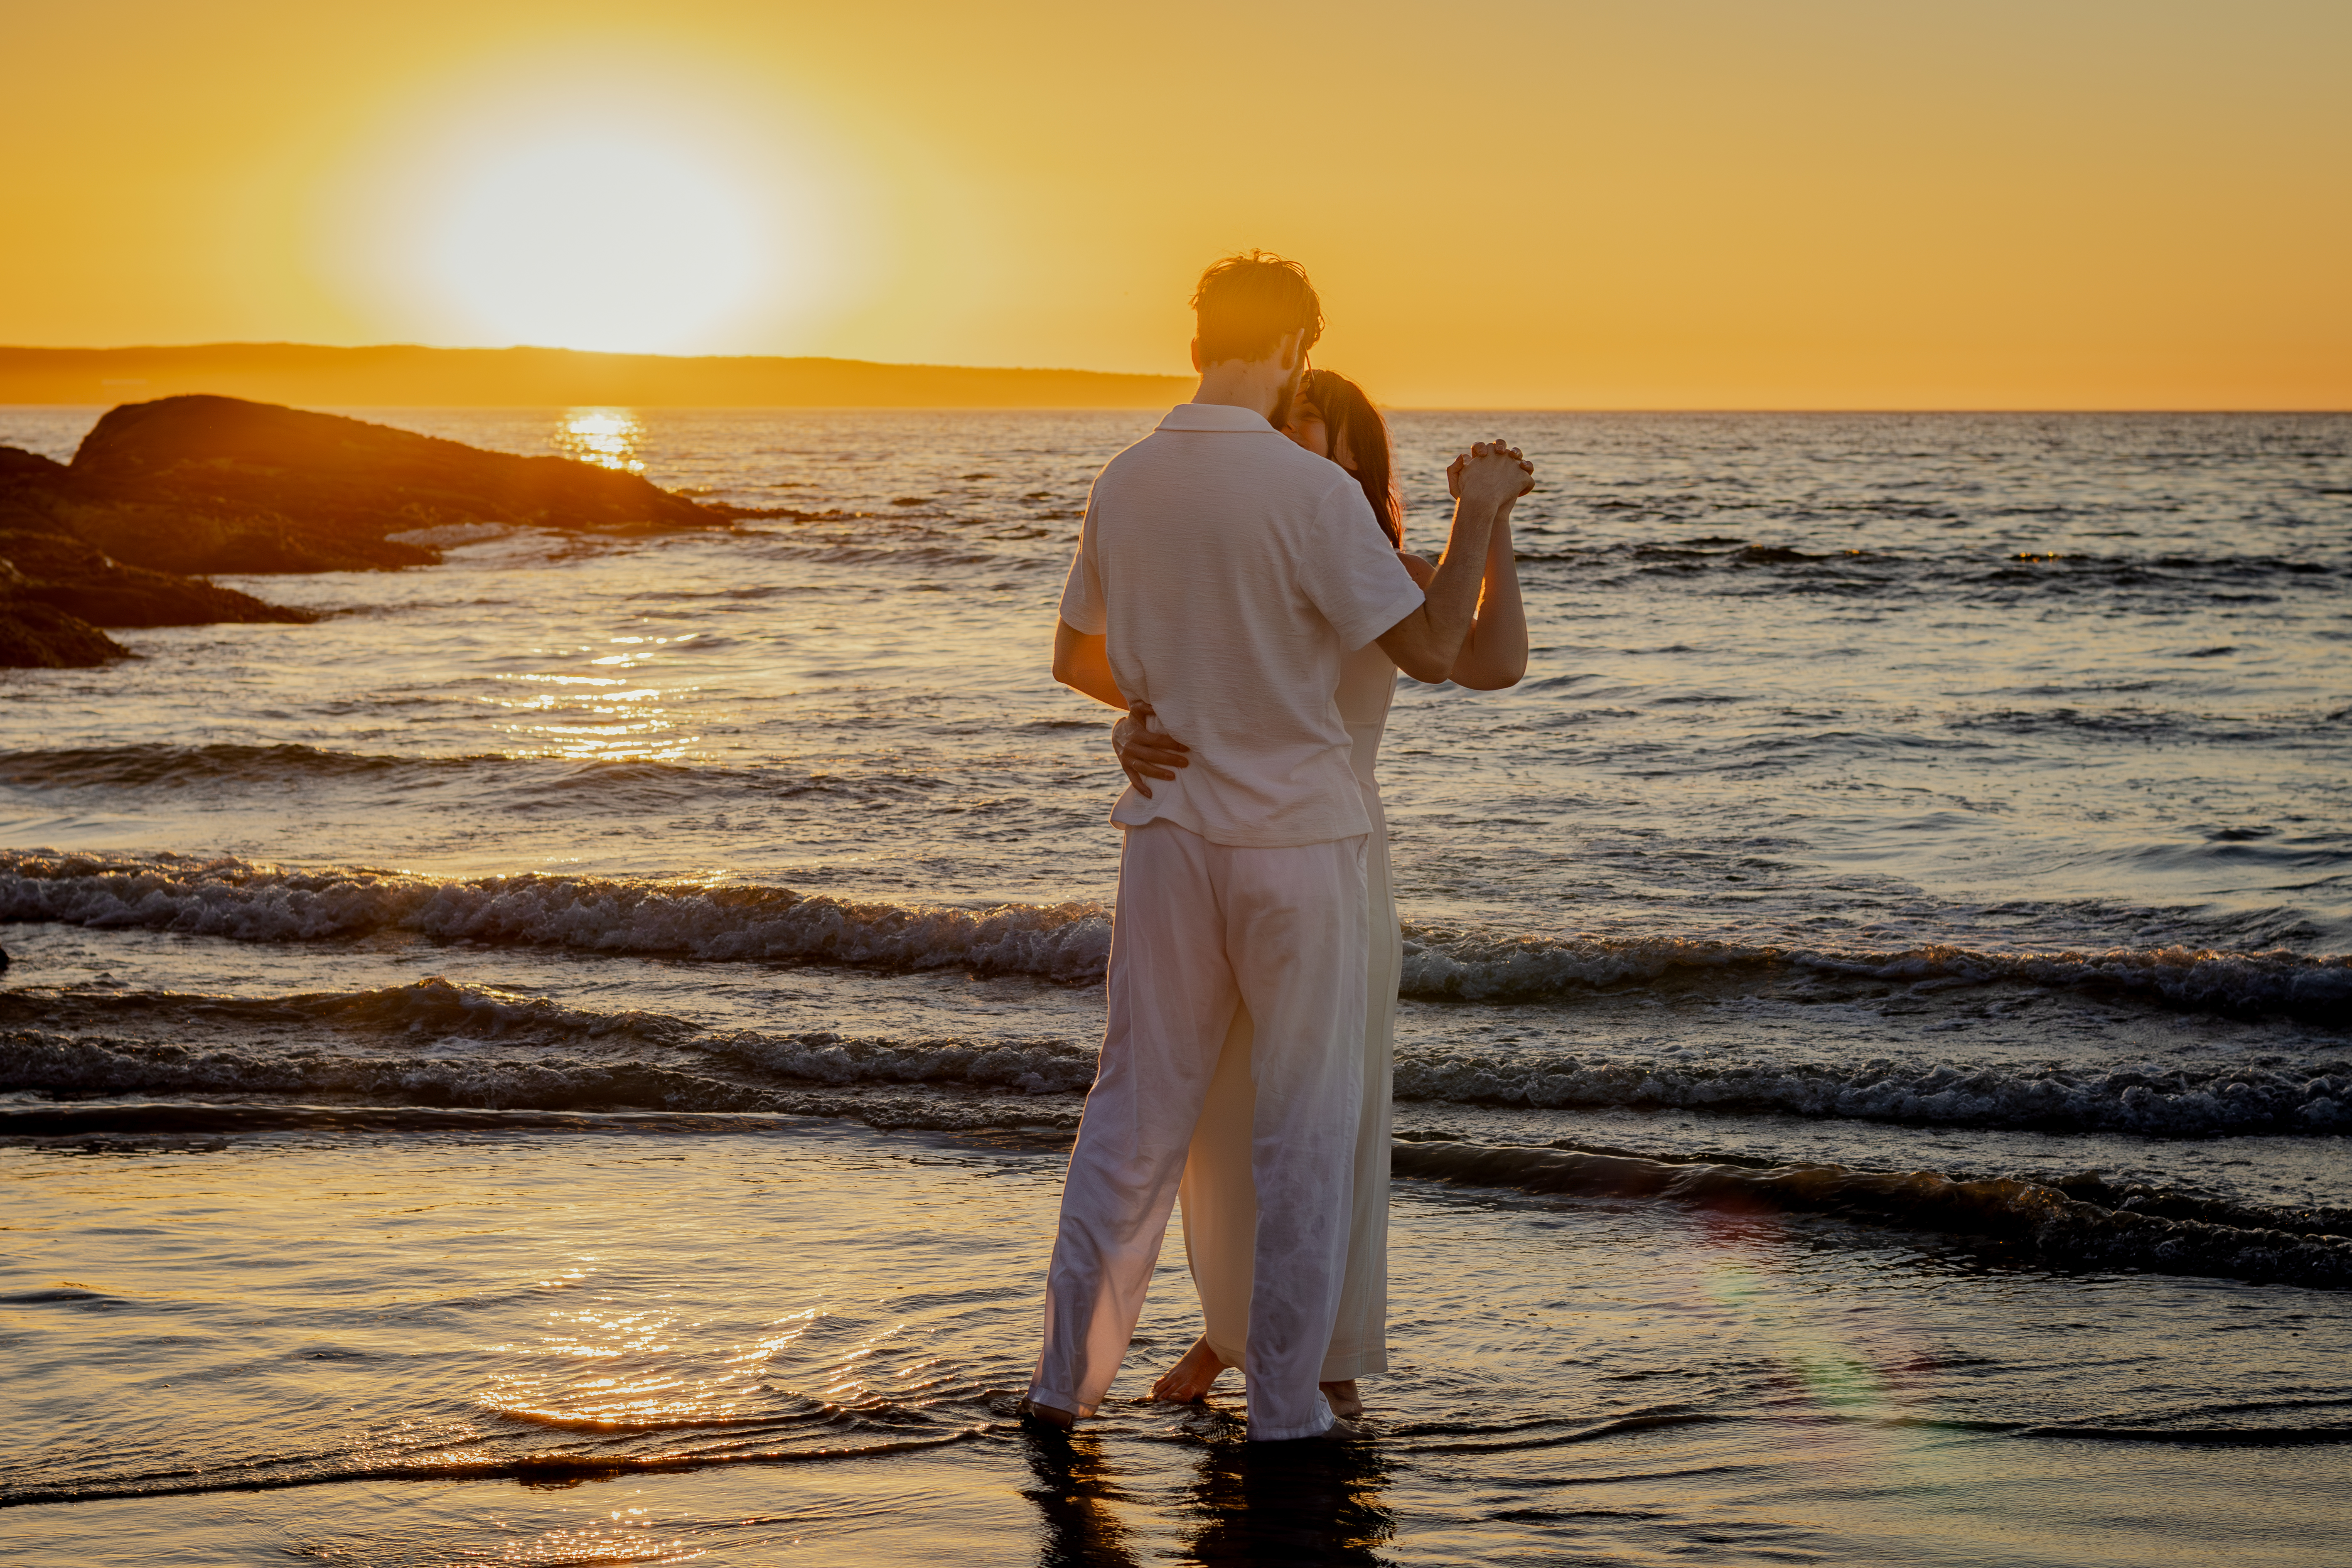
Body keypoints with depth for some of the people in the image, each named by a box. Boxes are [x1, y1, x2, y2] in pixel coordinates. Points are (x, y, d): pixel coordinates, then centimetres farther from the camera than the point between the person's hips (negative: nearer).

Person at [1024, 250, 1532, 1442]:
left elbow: (1077, 658, 16)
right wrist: (1477, 515, -2)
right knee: (1305, 1124, 6)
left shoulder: (1125, 483, 3)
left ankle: (1069, 1376, 15)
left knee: (1136, 1108, 13)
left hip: (1170, 830, 5)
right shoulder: (1309, 490, -16)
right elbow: (1429, 650, -14)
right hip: (1297, 834, -5)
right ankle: (1284, 1400, 10)